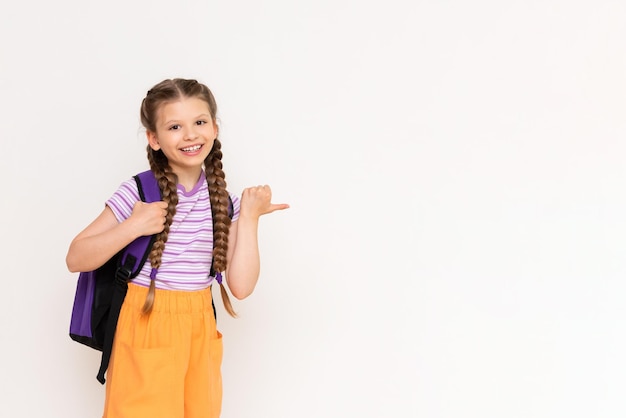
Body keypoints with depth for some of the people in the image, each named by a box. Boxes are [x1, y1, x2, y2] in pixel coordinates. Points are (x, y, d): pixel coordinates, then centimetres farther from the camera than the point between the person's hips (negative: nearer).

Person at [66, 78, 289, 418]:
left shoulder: (224, 202, 2)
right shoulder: (137, 193, -9)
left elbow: (241, 286, -5)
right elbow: (75, 259, -8)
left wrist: (249, 218, -9)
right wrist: (133, 227, -19)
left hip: (201, 330, 4)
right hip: (147, 328, -4)